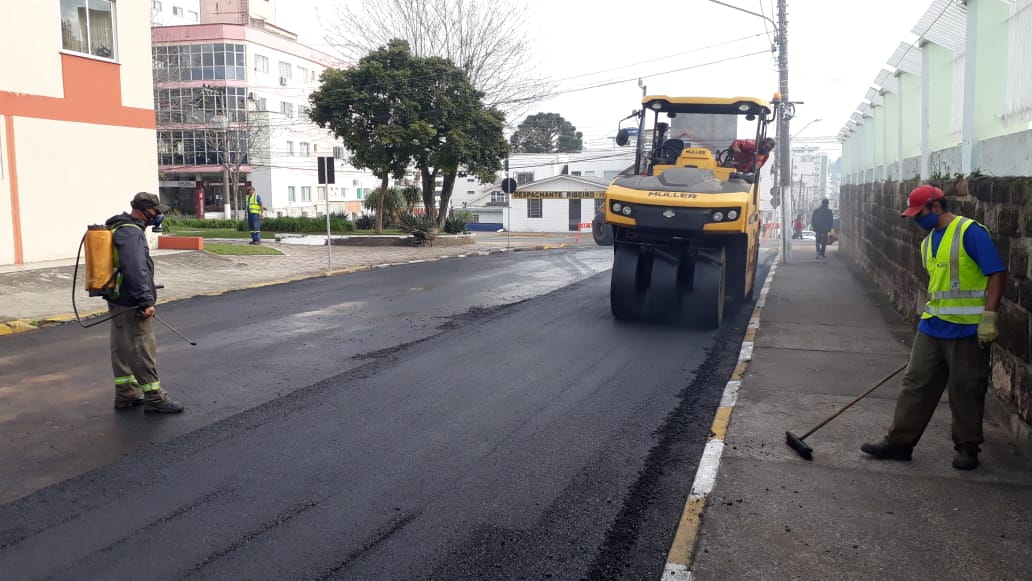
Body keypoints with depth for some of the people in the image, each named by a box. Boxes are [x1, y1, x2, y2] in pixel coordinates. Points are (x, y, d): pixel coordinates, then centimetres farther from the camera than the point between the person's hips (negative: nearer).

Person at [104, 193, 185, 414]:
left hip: (118, 301, 11)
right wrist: (146, 301, -26)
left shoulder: (119, 228, 15)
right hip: (130, 304, -11)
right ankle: (154, 397, 0)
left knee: (122, 349, 15)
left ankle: (126, 394, 24)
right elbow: (135, 270, -27)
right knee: (143, 349, -5)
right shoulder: (131, 233, -18)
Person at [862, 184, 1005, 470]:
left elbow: (997, 273, -15)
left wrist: (989, 317, -20)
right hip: (931, 327, 7)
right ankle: (900, 441, 13)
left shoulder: (970, 232, -12)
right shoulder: (928, 242, 13)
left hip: (967, 330, -7)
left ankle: (967, 447, 19)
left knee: (966, 391, 5)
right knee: (916, 384, 7)